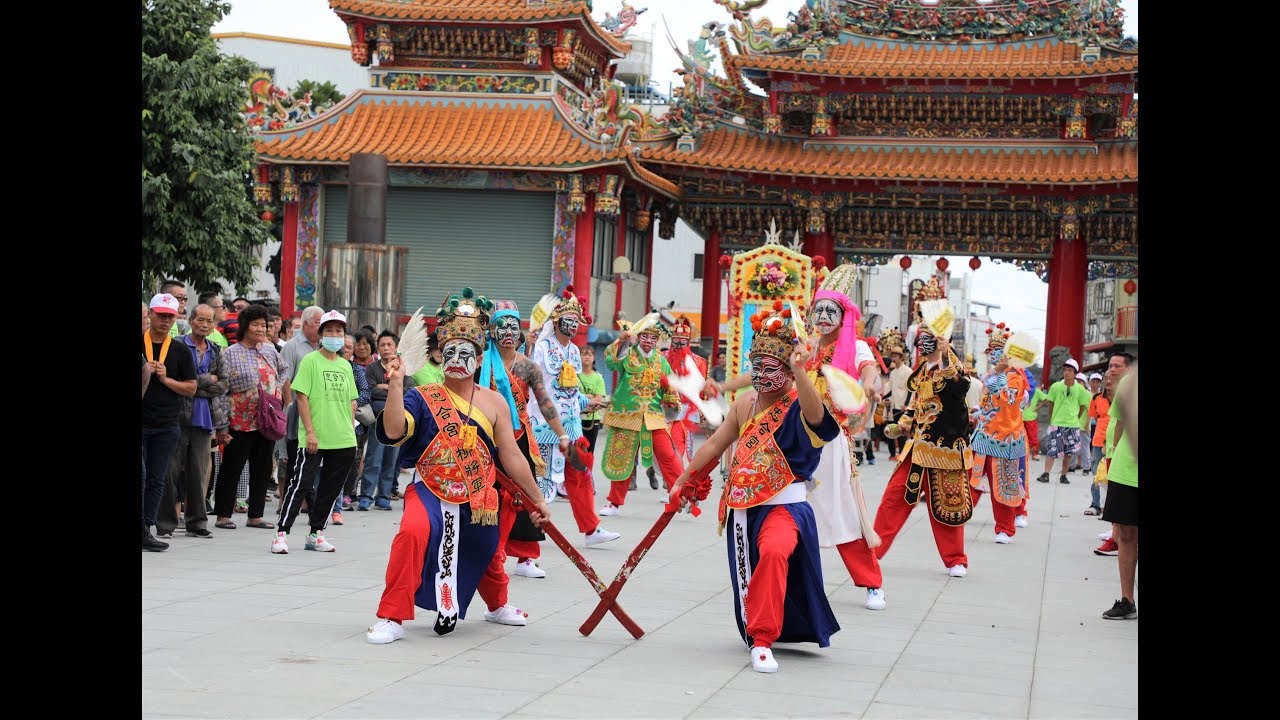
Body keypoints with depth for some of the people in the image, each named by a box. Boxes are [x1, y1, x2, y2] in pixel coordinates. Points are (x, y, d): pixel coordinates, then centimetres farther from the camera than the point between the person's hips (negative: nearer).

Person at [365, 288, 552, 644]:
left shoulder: (494, 403, 5)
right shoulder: (422, 398, -2)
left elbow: (511, 457, 9)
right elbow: (393, 432, -20)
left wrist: (536, 498, 10)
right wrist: (396, 385, -27)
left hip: (478, 500, 3)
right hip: (430, 493, -3)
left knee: (486, 555, 21)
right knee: (413, 531, -33)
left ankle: (497, 605, 58)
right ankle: (392, 618, -22)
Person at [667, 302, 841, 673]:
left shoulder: (798, 405, -11)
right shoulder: (745, 402, 8)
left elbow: (815, 415, -37)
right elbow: (715, 444, 17)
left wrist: (798, 370, -50)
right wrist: (682, 479, 20)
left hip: (783, 504, -6)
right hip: (742, 505, 7)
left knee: (774, 553, -33)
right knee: (748, 577, 16)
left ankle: (762, 640, -27)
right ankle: (757, 634, 42)